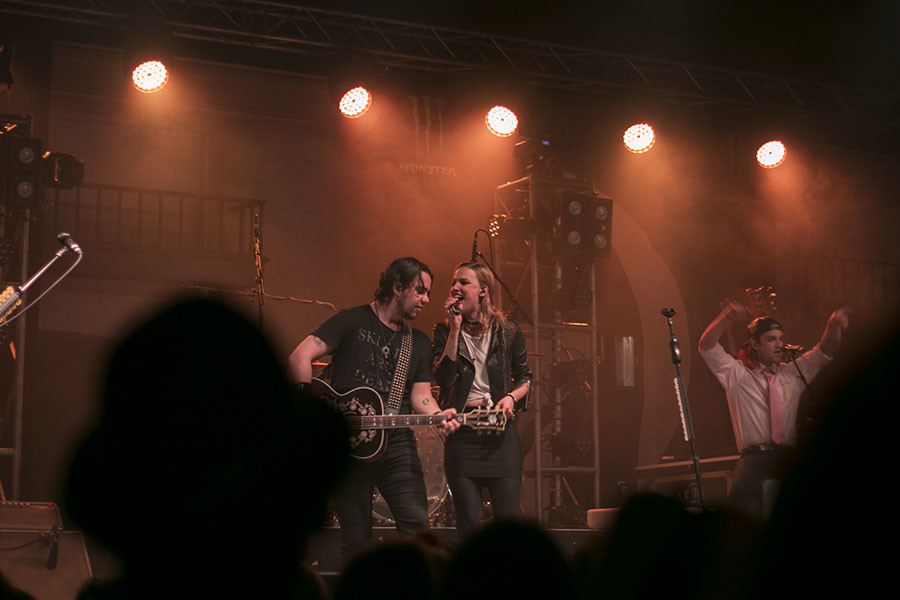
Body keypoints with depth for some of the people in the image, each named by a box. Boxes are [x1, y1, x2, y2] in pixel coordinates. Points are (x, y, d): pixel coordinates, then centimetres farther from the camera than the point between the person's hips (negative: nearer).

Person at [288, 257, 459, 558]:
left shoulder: (420, 343, 16)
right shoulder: (352, 321, 0)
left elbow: (420, 394, 9)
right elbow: (299, 358, -9)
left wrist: (438, 415, -13)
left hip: (397, 443, 4)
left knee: (417, 526, -9)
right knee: (356, 539, 1)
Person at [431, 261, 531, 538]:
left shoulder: (508, 331, 5)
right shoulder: (444, 331, 5)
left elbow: (525, 377, 16)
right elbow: (444, 378, -10)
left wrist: (511, 397, -5)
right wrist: (455, 329, -11)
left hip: (500, 427, 0)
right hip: (461, 430, 0)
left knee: (508, 515, -6)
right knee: (469, 521, -2)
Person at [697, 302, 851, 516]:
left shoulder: (794, 372, 22)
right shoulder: (737, 374, 13)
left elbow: (825, 351, 20)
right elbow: (707, 347, 2)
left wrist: (834, 325, 0)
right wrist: (726, 317, -13)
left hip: (791, 458, 3)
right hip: (754, 457, -3)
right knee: (741, 491, -30)